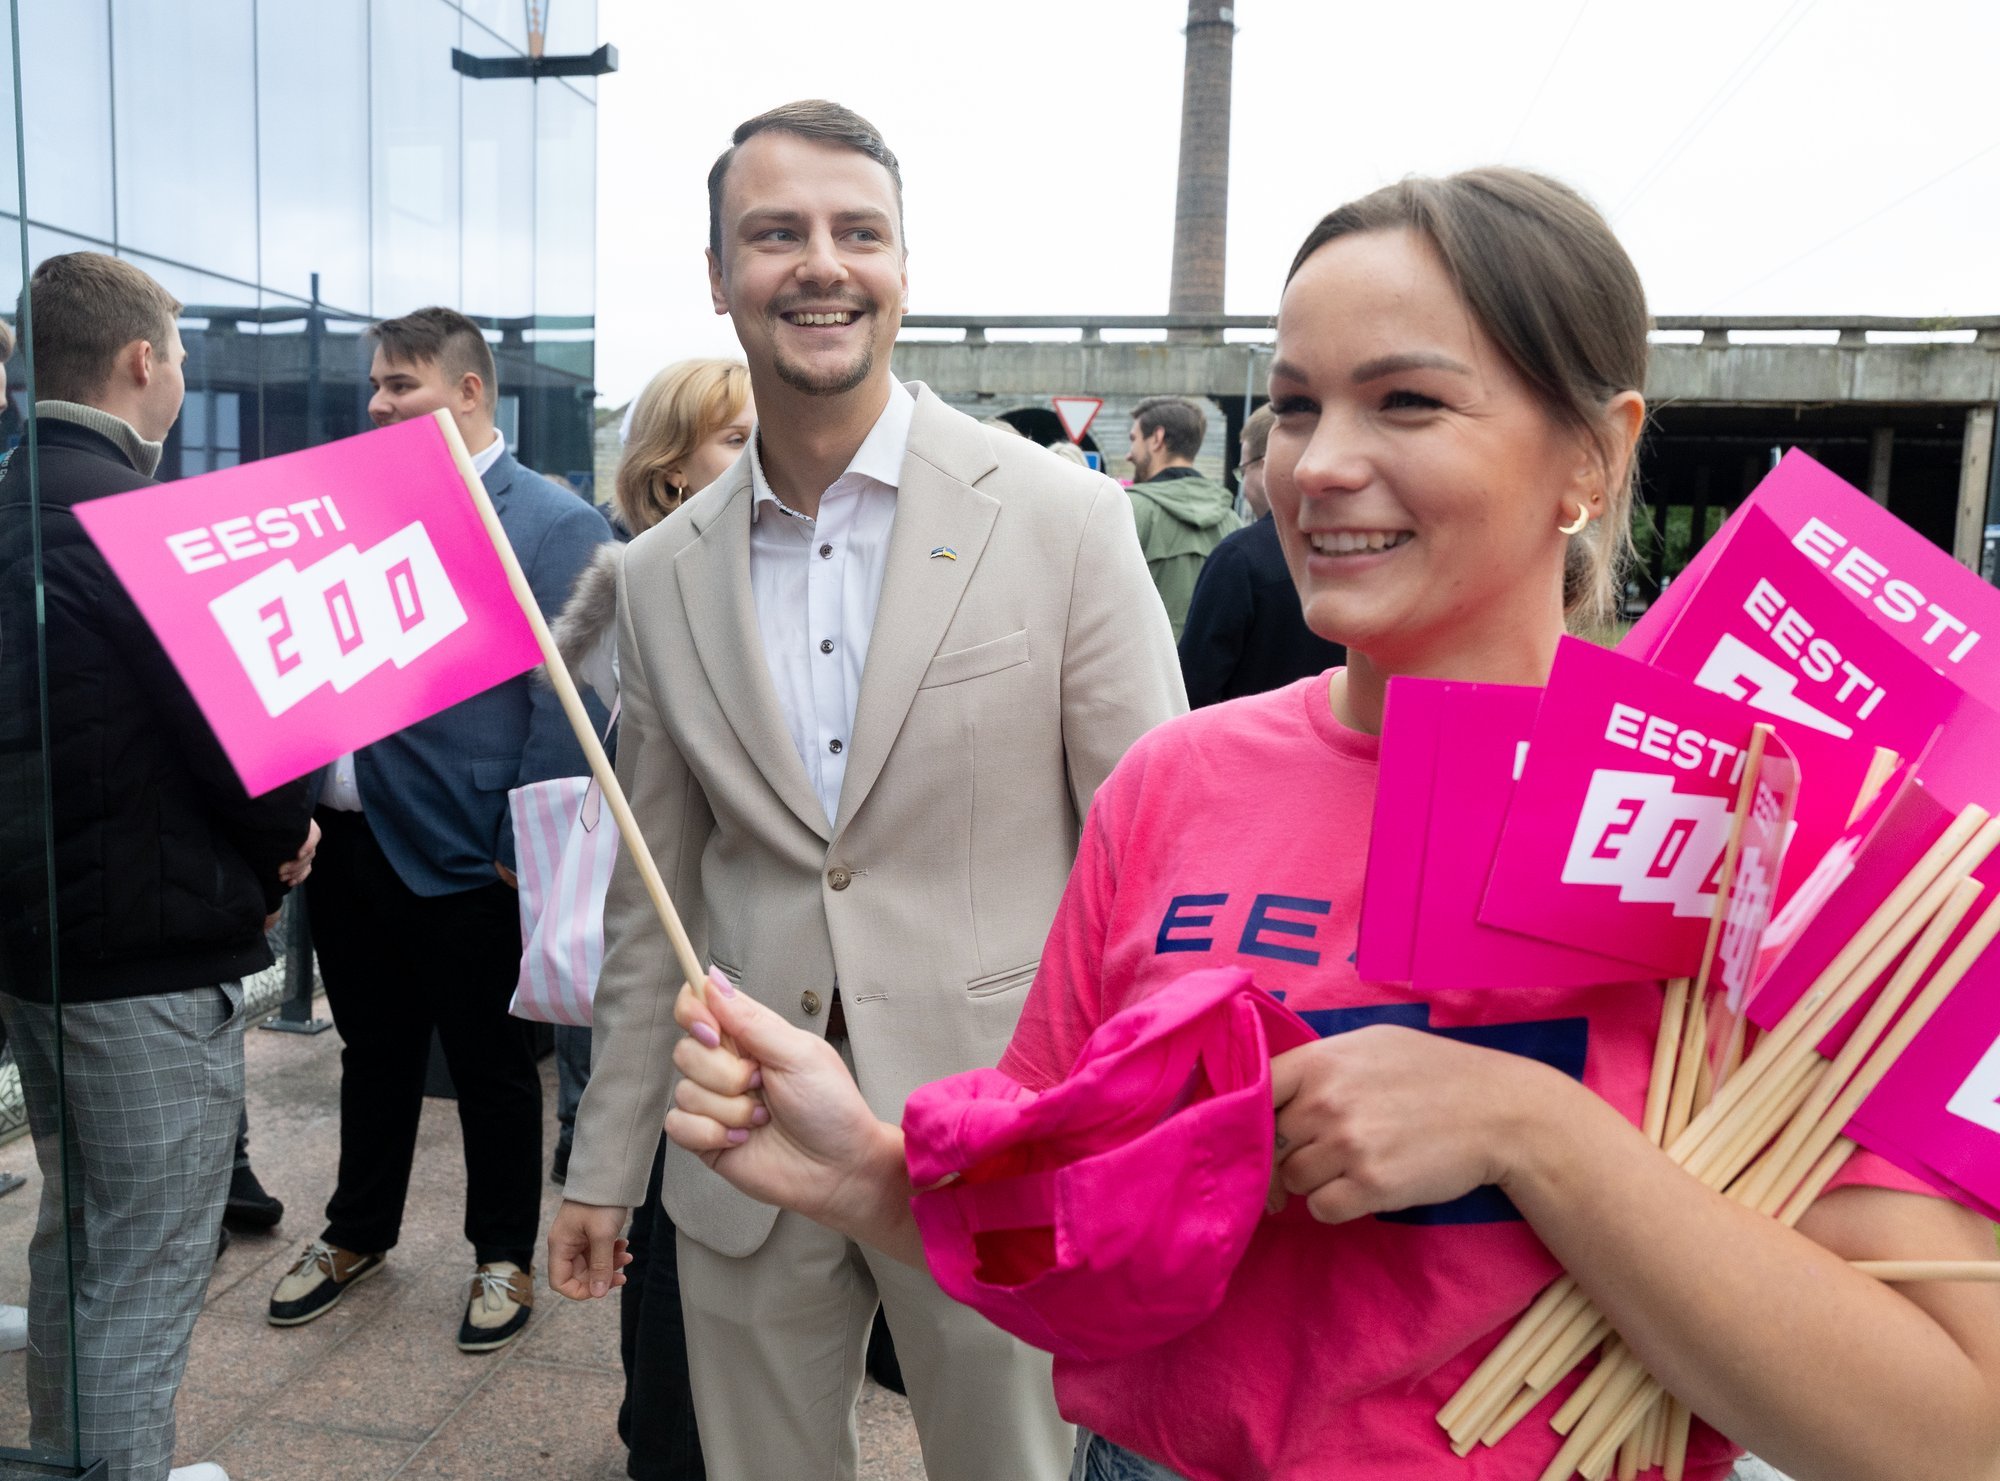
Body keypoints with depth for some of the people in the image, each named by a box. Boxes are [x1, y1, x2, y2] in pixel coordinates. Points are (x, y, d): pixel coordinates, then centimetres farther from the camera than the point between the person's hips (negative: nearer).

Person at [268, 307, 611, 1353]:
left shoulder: (553, 523, -10)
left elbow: (567, 704, -14)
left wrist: (525, 846, -16)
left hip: (462, 858, -6)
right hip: (347, 835, 6)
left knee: (490, 1066, 11)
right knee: (374, 1050, 22)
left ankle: (504, 1256, 30)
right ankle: (357, 1233, 41)